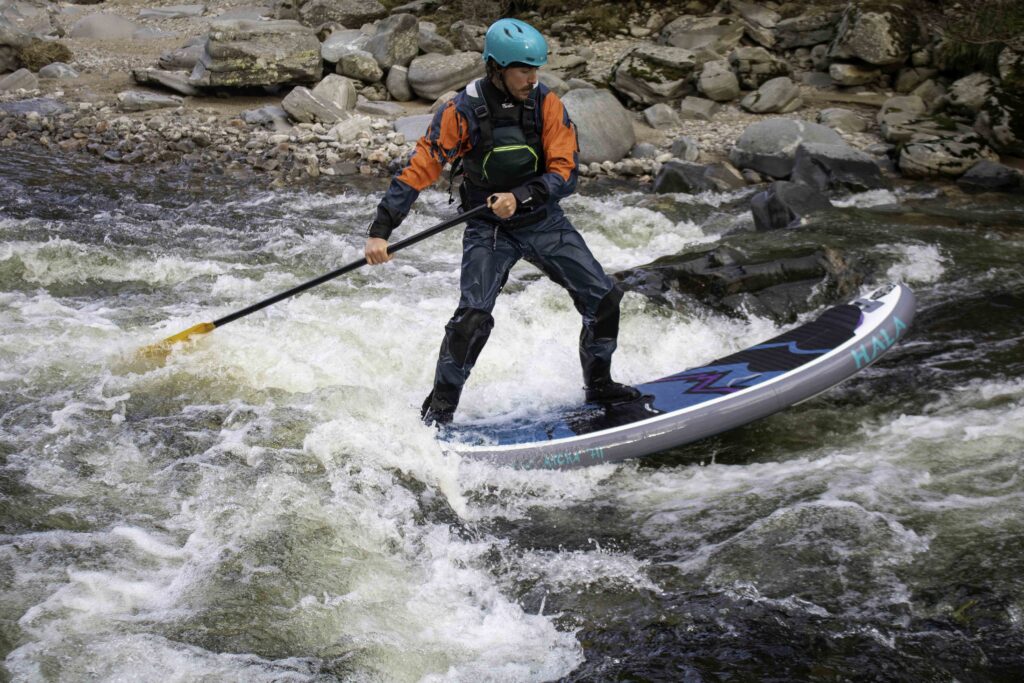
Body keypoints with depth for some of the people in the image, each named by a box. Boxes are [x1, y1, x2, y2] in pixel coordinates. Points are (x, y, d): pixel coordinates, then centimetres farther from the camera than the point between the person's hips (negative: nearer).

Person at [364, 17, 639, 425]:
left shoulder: (546, 105, -10)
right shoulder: (463, 112, -17)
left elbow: (565, 174, -13)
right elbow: (416, 172, -17)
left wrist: (519, 198, -29)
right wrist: (380, 231, -23)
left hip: (543, 221, 3)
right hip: (488, 228, -3)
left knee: (604, 299, 1)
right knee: (473, 317, -21)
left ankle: (599, 387, 24)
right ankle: (437, 412, -5)